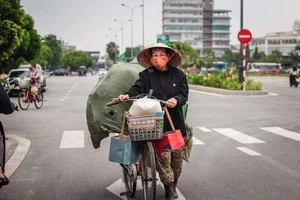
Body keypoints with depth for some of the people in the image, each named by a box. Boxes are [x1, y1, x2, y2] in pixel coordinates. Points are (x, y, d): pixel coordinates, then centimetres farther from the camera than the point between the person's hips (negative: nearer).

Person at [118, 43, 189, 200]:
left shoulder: (178, 74, 7)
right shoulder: (146, 75, 4)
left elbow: (184, 93, 2)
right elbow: (138, 88, -9)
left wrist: (176, 99, -19)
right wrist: (128, 95, -30)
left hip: (175, 121, 2)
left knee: (177, 153, 9)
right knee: (162, 154, -8)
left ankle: (174, 184, 30)